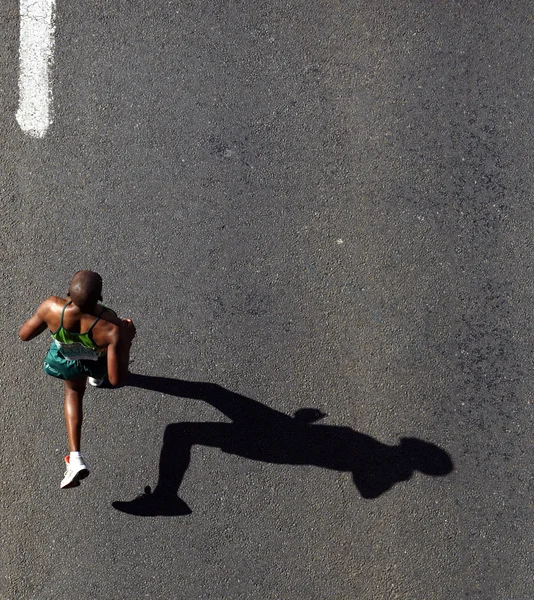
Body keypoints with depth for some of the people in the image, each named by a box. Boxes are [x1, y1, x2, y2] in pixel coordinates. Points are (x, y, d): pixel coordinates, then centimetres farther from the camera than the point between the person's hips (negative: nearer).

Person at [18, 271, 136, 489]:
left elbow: (24, 334, -19)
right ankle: (97, 376, 75)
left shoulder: (52, 307, -39)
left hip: (67, 359, 2)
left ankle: (75, 457, 25)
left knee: (74, 391, 33)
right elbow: (116, 379, -35)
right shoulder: (111, 329, -45)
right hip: (100, 359, -1)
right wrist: (127, 339, -25)